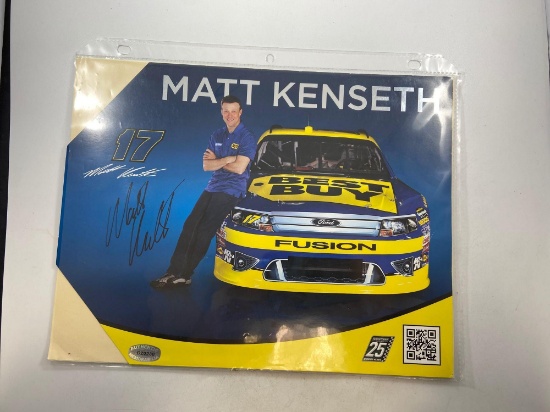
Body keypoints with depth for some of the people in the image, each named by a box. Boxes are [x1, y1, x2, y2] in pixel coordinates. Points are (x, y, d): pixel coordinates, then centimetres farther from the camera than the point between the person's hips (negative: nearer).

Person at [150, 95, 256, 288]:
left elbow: (239, 168, -16)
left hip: (232, 191, -7)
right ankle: (174, 271, -3)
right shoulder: (217, 135, 13)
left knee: (204, 230, -11)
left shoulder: (246, 138, -6)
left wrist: (217, 161, -4)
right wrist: (227, 159, -10)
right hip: (212, 187, 7)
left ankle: (184, 274, -4)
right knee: (190, 225, -4)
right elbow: (206, 165, 5)